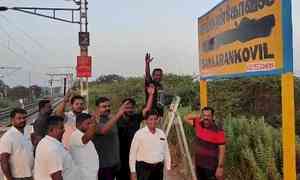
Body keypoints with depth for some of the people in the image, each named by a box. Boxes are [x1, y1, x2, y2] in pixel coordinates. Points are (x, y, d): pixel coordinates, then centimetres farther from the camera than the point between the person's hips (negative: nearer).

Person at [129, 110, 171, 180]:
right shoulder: (139, 133, -8)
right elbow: (133, 153, -7)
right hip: (144, 167, -5)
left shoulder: (161, 133, 7)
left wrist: (168, 168, 8)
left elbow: (166, 152, 12)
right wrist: (133, 171, -8)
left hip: (159, 167, 5)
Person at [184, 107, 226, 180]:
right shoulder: (198, 124, -1)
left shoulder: (218, 131, -17)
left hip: (211, 167, -6)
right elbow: (186, 118, 13)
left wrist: (220, 167, -18)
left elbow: (222, 150, -15)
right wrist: (198, 116, -1)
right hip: (199, 164, 6)